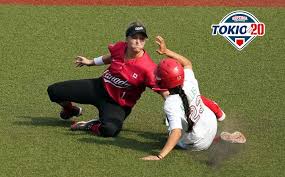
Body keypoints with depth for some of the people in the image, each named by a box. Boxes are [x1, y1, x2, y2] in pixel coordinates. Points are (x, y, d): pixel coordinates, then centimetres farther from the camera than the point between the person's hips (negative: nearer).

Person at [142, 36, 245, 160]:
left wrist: (160, 156, -47)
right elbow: (187, 63, 2)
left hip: (198, 144, -6)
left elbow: (176, 132, -42)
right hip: (211, 122, 6)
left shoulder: (171, 105, -35)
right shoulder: (190, 83, -19)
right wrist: (166, 51, 3)